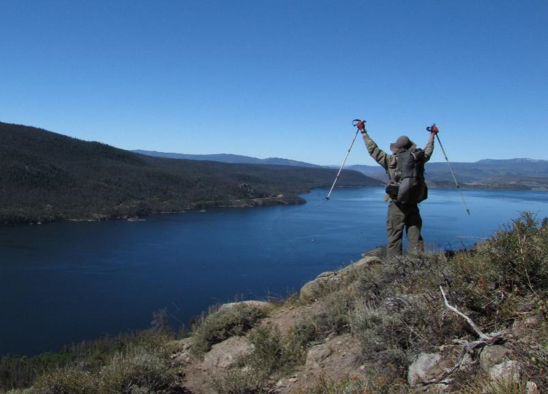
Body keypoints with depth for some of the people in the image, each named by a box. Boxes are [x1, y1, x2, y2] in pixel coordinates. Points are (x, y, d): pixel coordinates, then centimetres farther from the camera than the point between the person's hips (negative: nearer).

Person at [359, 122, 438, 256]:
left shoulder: (392, 161, -4)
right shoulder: (418, 159, 7)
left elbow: (373, 150, 1)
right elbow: (428, 151, 27)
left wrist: (364, 132, 11)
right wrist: (432, 135, 45)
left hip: (397, 205, -4)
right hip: (413, 205, 4)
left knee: (395, 237, -1)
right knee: (415, 237, 9)